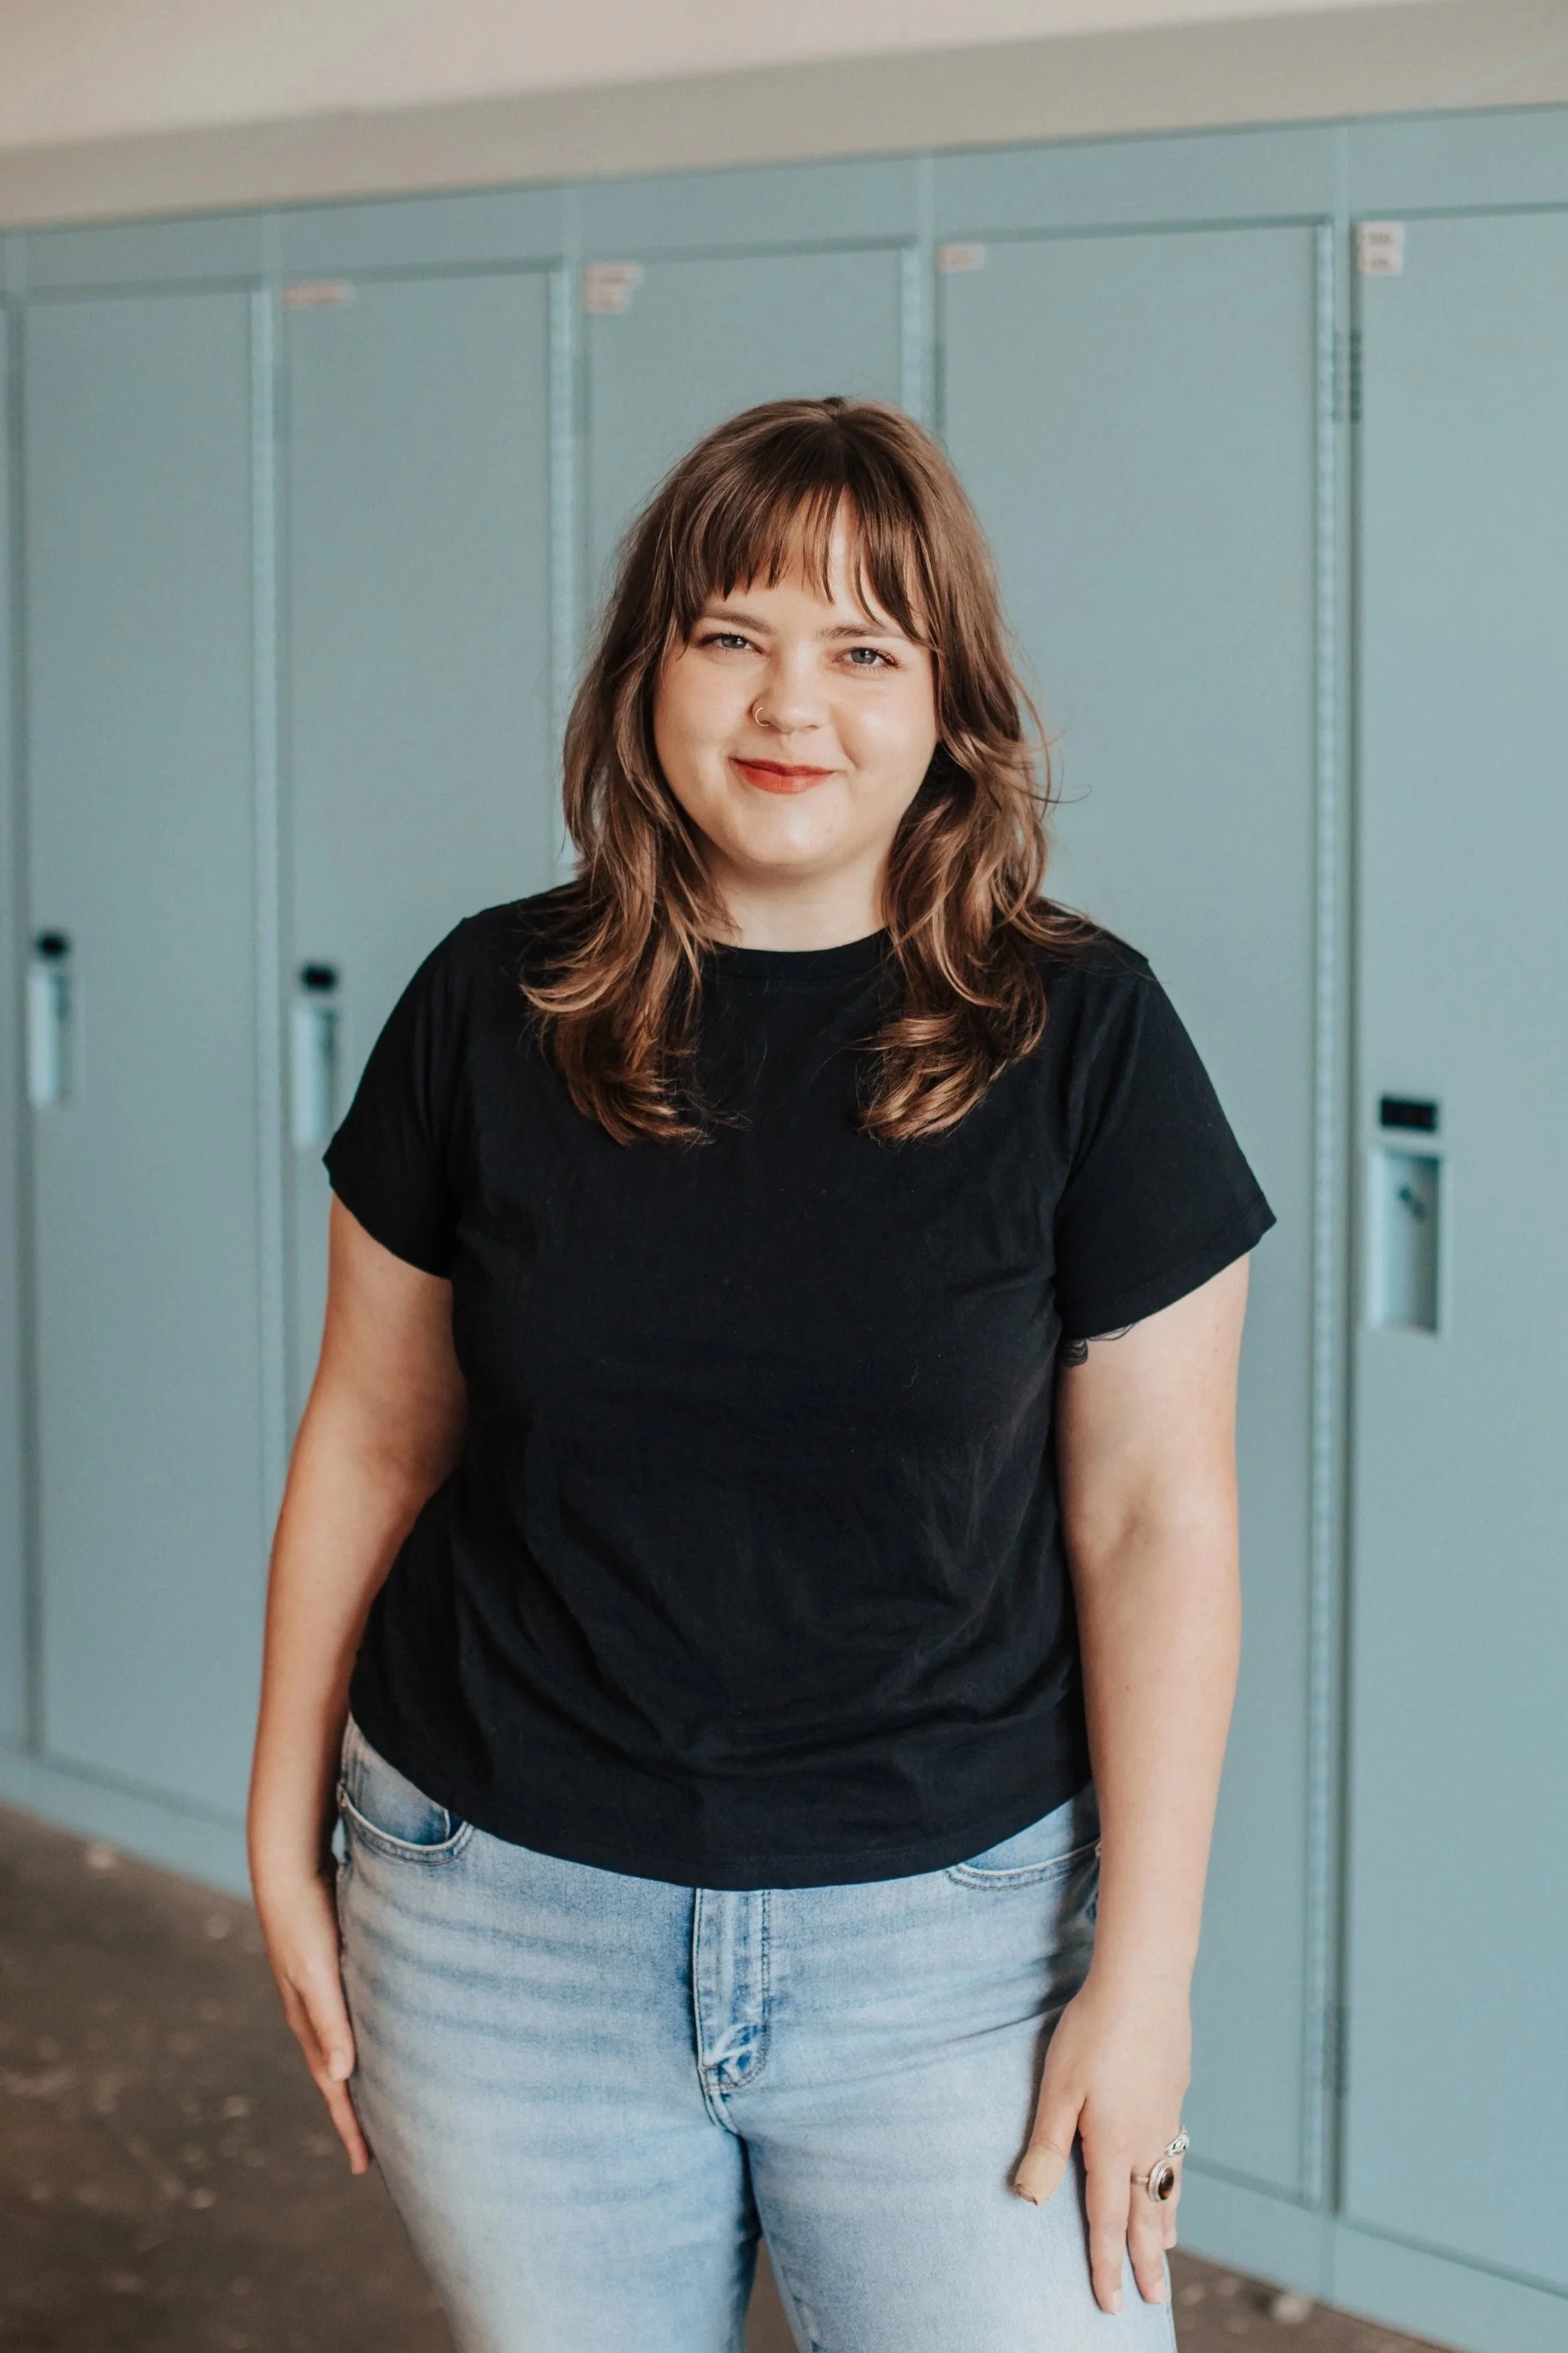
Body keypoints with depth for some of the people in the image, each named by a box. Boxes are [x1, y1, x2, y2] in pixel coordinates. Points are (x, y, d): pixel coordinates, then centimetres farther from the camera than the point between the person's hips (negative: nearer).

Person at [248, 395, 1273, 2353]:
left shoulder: (1080, 1039, -5)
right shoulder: (490, 1011, 0)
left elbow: (1155, 1517, -4)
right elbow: (372, 1440, 7)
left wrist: (1143, 1970, -6)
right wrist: (287, 1833, 9)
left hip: (949, 1941, -1)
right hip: (506, 1931, 2)